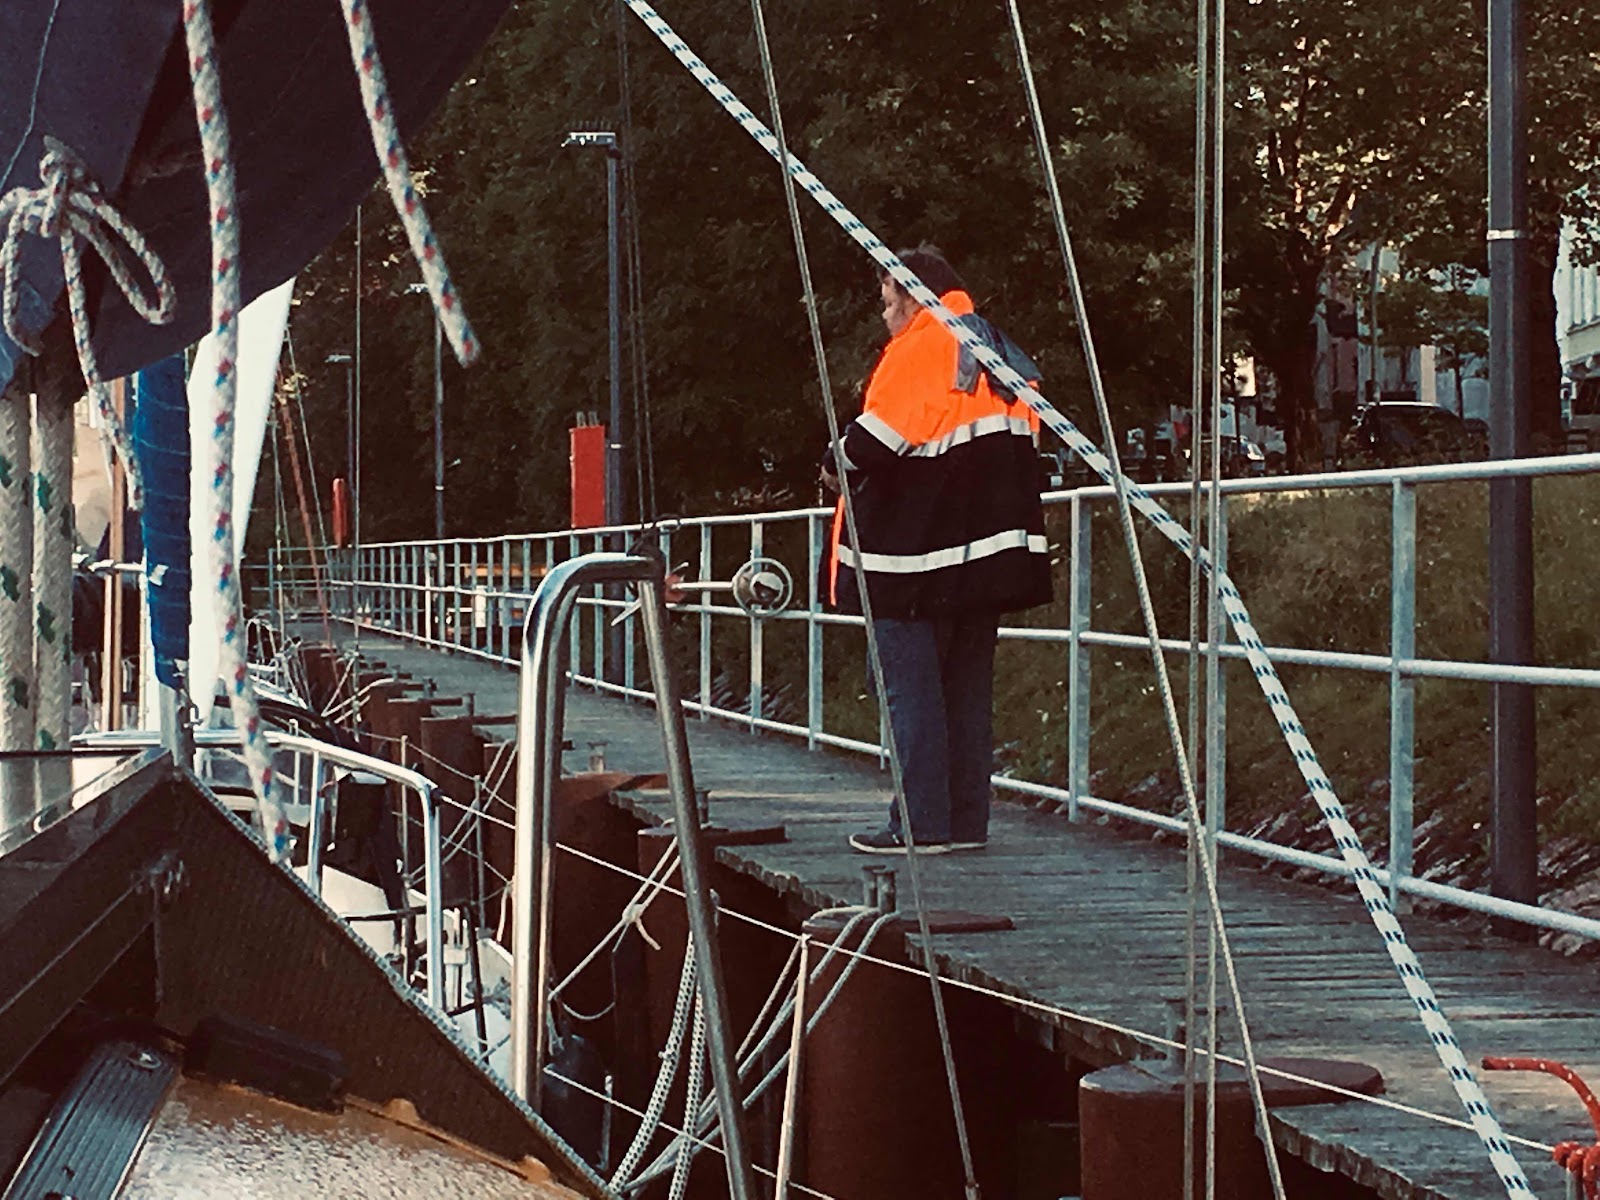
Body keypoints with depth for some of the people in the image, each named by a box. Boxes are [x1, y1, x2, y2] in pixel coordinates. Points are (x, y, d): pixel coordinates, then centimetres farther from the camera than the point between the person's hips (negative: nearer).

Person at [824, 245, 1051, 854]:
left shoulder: (918, 350, -10)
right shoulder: (999, 352, 16)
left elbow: (877, 438, -18)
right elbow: (1020, 441, 18)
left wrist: (840, 464, 2)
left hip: (914, 560, -8)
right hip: (987, 551, 8)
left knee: (911, 690, -4)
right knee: (968, 687, 11)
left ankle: (920, 823, -5)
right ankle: (967, 820, 13)